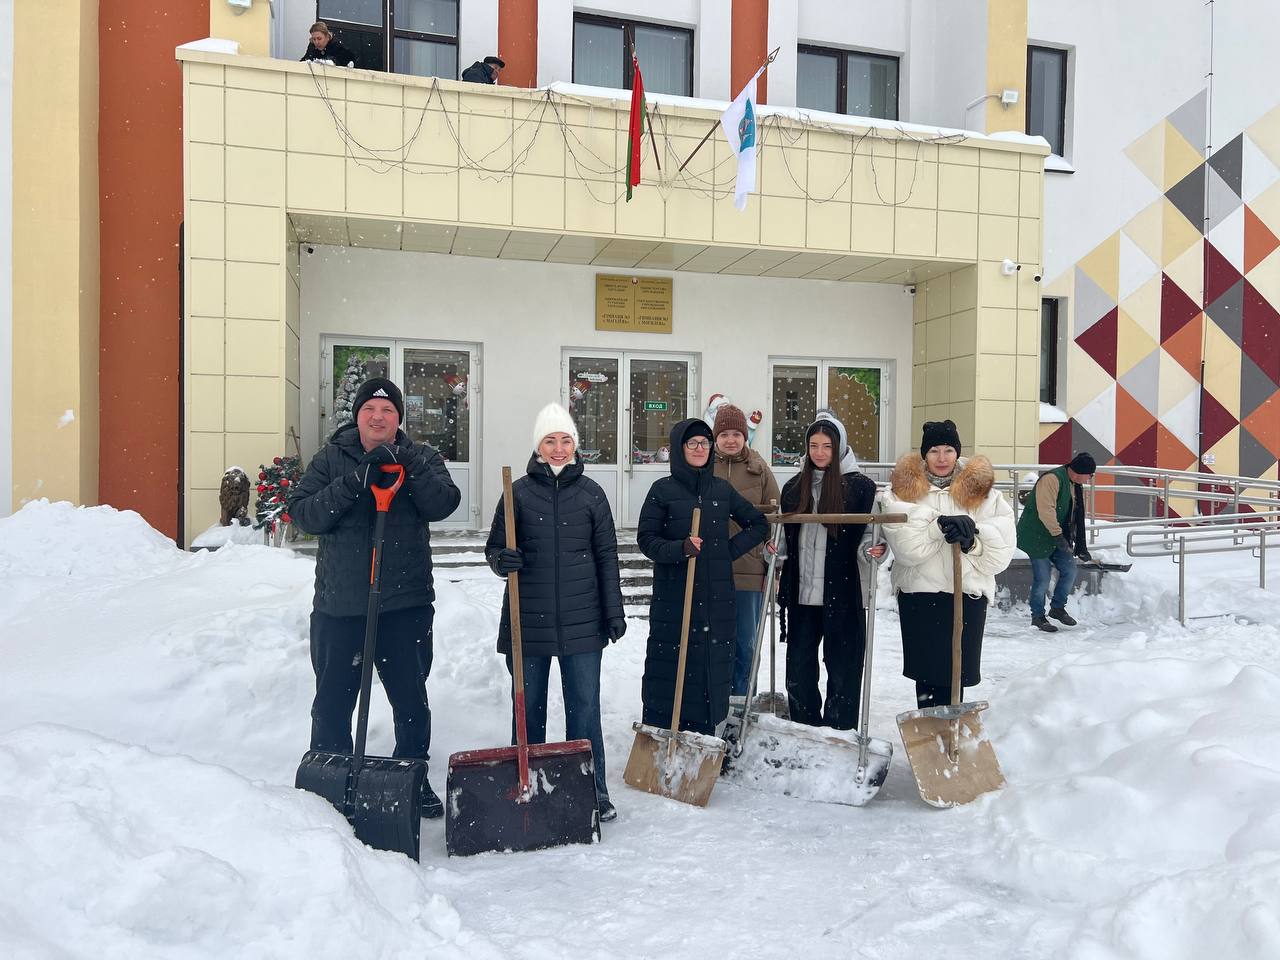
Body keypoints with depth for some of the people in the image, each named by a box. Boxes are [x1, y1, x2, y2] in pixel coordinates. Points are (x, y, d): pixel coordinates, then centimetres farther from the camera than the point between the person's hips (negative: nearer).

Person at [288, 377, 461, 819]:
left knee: (411, 699, 12)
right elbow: (302, 513, -9)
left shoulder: (421, 458, 5)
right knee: (333, 701, 10)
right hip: (339, 604, 0)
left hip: (405, 604, 0)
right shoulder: (330, 459, 4)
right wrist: (354, 480, -20)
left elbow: (443, 504, -11)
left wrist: (408, 467, -24)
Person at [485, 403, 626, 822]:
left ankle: (592, 790, 17)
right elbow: (494, 547, 7)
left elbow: (607, 556, 7)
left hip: (581, 620, 0)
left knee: (585, 706, 4)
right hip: (528, 619, 0)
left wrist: (614, 611, 3)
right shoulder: (519, 492, 3)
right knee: (528, 706, 9)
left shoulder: (590, 492, 5)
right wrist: (503, 560, -17)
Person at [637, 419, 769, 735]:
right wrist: (679, 548, -20)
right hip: (673, 595, -3)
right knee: (669, 667, -4)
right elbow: (646, 538, -3)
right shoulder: (663, 490, 1)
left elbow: (759, 524, 19)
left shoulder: (722, 489, 11)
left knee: (711, 666, 3)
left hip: (716, 597, 3)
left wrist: (730, 549, 5)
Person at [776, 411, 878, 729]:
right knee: (798, 668, 9)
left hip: (843, 593, -4)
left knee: (842, 667, 4)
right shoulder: (794, 487, 12)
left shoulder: (860, 485, -1)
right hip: (802, 593, 4)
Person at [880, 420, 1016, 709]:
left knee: (954, 674, 0)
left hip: (967, 595, 0)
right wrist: (939, 525, -25)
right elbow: (905, 544, -13)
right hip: (918, 594, 1)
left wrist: (971, 541, -20)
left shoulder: (981, 491, 5)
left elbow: (1001, 549, -3)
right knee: (925, 672, 10)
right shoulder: (904, 489, 3)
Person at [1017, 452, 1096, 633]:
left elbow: (1076, 519, 18)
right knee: (1042, 578, -5)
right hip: (1037, 536, -9)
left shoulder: (1076, 487, 11)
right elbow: (1046, 511, -30)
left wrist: (1081, 547, 16)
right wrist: (1058, 535, -30)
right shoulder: (1051, 479, -21)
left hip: (1058, 538, 9)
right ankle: (1037, 616, 12)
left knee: (1069, 571, 6)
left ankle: (1058, 608, 26)